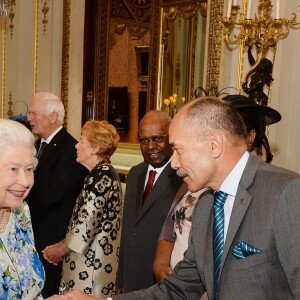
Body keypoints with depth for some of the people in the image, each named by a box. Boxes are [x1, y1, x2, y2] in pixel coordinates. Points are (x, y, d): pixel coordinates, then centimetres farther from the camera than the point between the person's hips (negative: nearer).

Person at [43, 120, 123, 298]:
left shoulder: (100, 176, -18)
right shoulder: (105, 172, 12)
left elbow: (86, 225, -19)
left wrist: (60, 250, -5)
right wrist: (62, 245, 5)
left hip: (91, 264, -9)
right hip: (94, 258, 9)